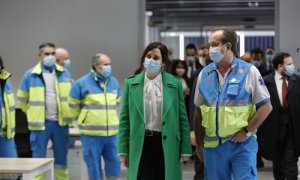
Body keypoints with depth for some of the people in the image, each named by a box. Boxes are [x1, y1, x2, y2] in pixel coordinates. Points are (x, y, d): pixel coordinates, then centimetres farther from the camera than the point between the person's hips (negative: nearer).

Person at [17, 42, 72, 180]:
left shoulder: (64, 74, 6)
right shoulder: (30, 75, -3)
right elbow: (22, 99, 5)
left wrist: (69, 115, 8)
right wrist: (33, 114, 7)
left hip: (60, 122, 3)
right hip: (41, 123, -2)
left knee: (61, 158, 11)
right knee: (38, 159, 1)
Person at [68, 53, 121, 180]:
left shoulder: (114, 82, 7)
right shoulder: (82, 83, -8)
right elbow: (73, 106, 3)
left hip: (111, 132, 4)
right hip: (91, 133, -4)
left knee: (114, 164, 8)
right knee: (94, 166, 4)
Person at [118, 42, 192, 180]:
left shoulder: (175, 84, 1)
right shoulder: (131, 83, 3)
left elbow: (182, 118, 3)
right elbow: (124, 118, 5)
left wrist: (185, 149, 0)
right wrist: (123, 149, 0)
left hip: (167, 144, 0)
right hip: (140, 144, 0)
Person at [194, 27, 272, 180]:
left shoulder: (249, 71, -3)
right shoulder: (204, 74, 6)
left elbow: (266, 106, -3)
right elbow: (198, 111, 11)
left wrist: (247, 131, -9)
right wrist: (199, 144, 11)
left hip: (242, 144, -3)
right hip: (213, 145, 3)